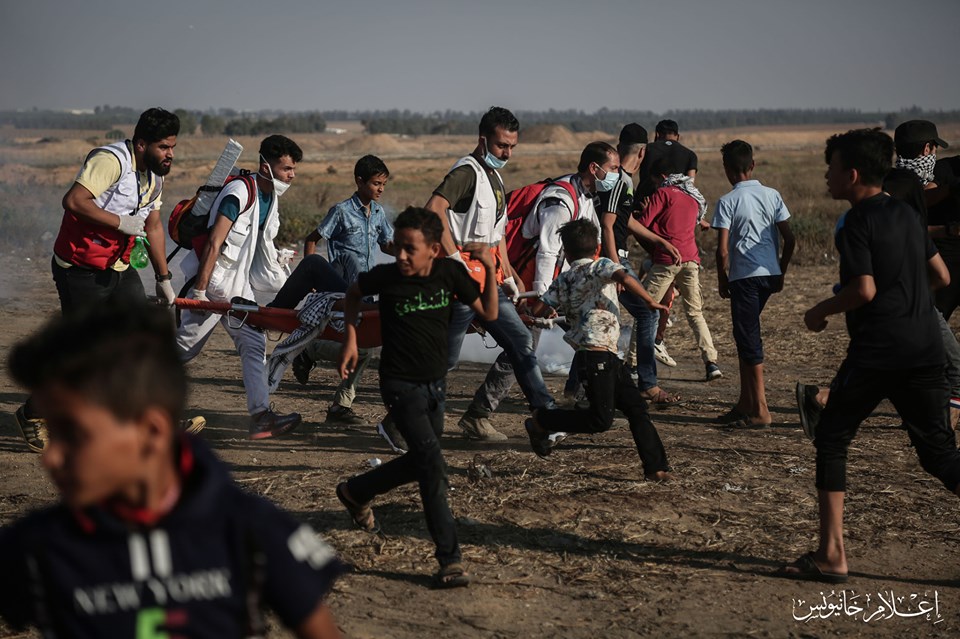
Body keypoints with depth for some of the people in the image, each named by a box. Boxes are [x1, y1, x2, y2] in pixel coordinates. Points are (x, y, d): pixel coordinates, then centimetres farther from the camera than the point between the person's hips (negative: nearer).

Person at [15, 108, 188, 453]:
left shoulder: (154, 175, 9)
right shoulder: (111, 160, -21)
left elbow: (153, 227, 19)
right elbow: (73, 201, -32)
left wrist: (164, 278, 21)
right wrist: (122, 222, -27)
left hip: (120, 270, 8)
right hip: (80, 271, -8)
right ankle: (32, 414, 19)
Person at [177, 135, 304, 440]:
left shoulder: (271, 197, 7)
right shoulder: (240, 193, -21)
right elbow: (214, 243, -24)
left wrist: (287, 286, 15)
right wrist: (199, 291, -25)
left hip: (239, 284, 8)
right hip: (213, 280, -8)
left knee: (254, 344, -1)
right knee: (184, 345, 0)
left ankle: (260, 414, -4)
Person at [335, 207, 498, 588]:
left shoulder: (450, 274, -6)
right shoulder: (386, 276, -13)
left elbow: (488, 314, -1)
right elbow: (353, 294, 8)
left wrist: (490, 269, -12)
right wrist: (351, 339, 0)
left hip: (435, 384, 5)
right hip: (401, 386, -5)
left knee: (419, 463, 18)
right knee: (433, 465, -17)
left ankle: (355, 492, 43)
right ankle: (450, 560, -14)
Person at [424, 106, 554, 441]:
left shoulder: (494, 176, 19)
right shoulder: (467, 171, -12)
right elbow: (433, 209, -28)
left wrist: (507, 275, 23)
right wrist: (455, 259, -27)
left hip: (487, 280, 9)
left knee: (521, 341, 6)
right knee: (446, 358, -3)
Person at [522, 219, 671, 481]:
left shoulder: (563, 280, 11)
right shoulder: (600, 265, -4)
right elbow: (625, 278, -23)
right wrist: (651, 302, -13)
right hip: (597, 357, -7)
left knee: (637, 408, 8)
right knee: (600, 419, -6)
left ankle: (656, 467, 7)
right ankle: (541, 421, 5)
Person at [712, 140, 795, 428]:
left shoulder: (727, 202, -7)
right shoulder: (772, 195, 7)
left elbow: (723, 249, -11)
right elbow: (790, 239, 6)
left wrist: (722, 280, 2)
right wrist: (781, 271, 17)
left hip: (744, 275, -6)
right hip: (770, 274, 6)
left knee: (749, 338, -1)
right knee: (746, 335, 17)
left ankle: (760, 411, -1)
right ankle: (745, 403, 21)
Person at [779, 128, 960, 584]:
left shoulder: (857, 221, -9)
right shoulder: (905, 213, 13)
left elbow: (864, 290, -17)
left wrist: (820, 312, -2)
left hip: (876, 351, -7)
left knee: (831, 439, 6)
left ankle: (832, 555, 4)